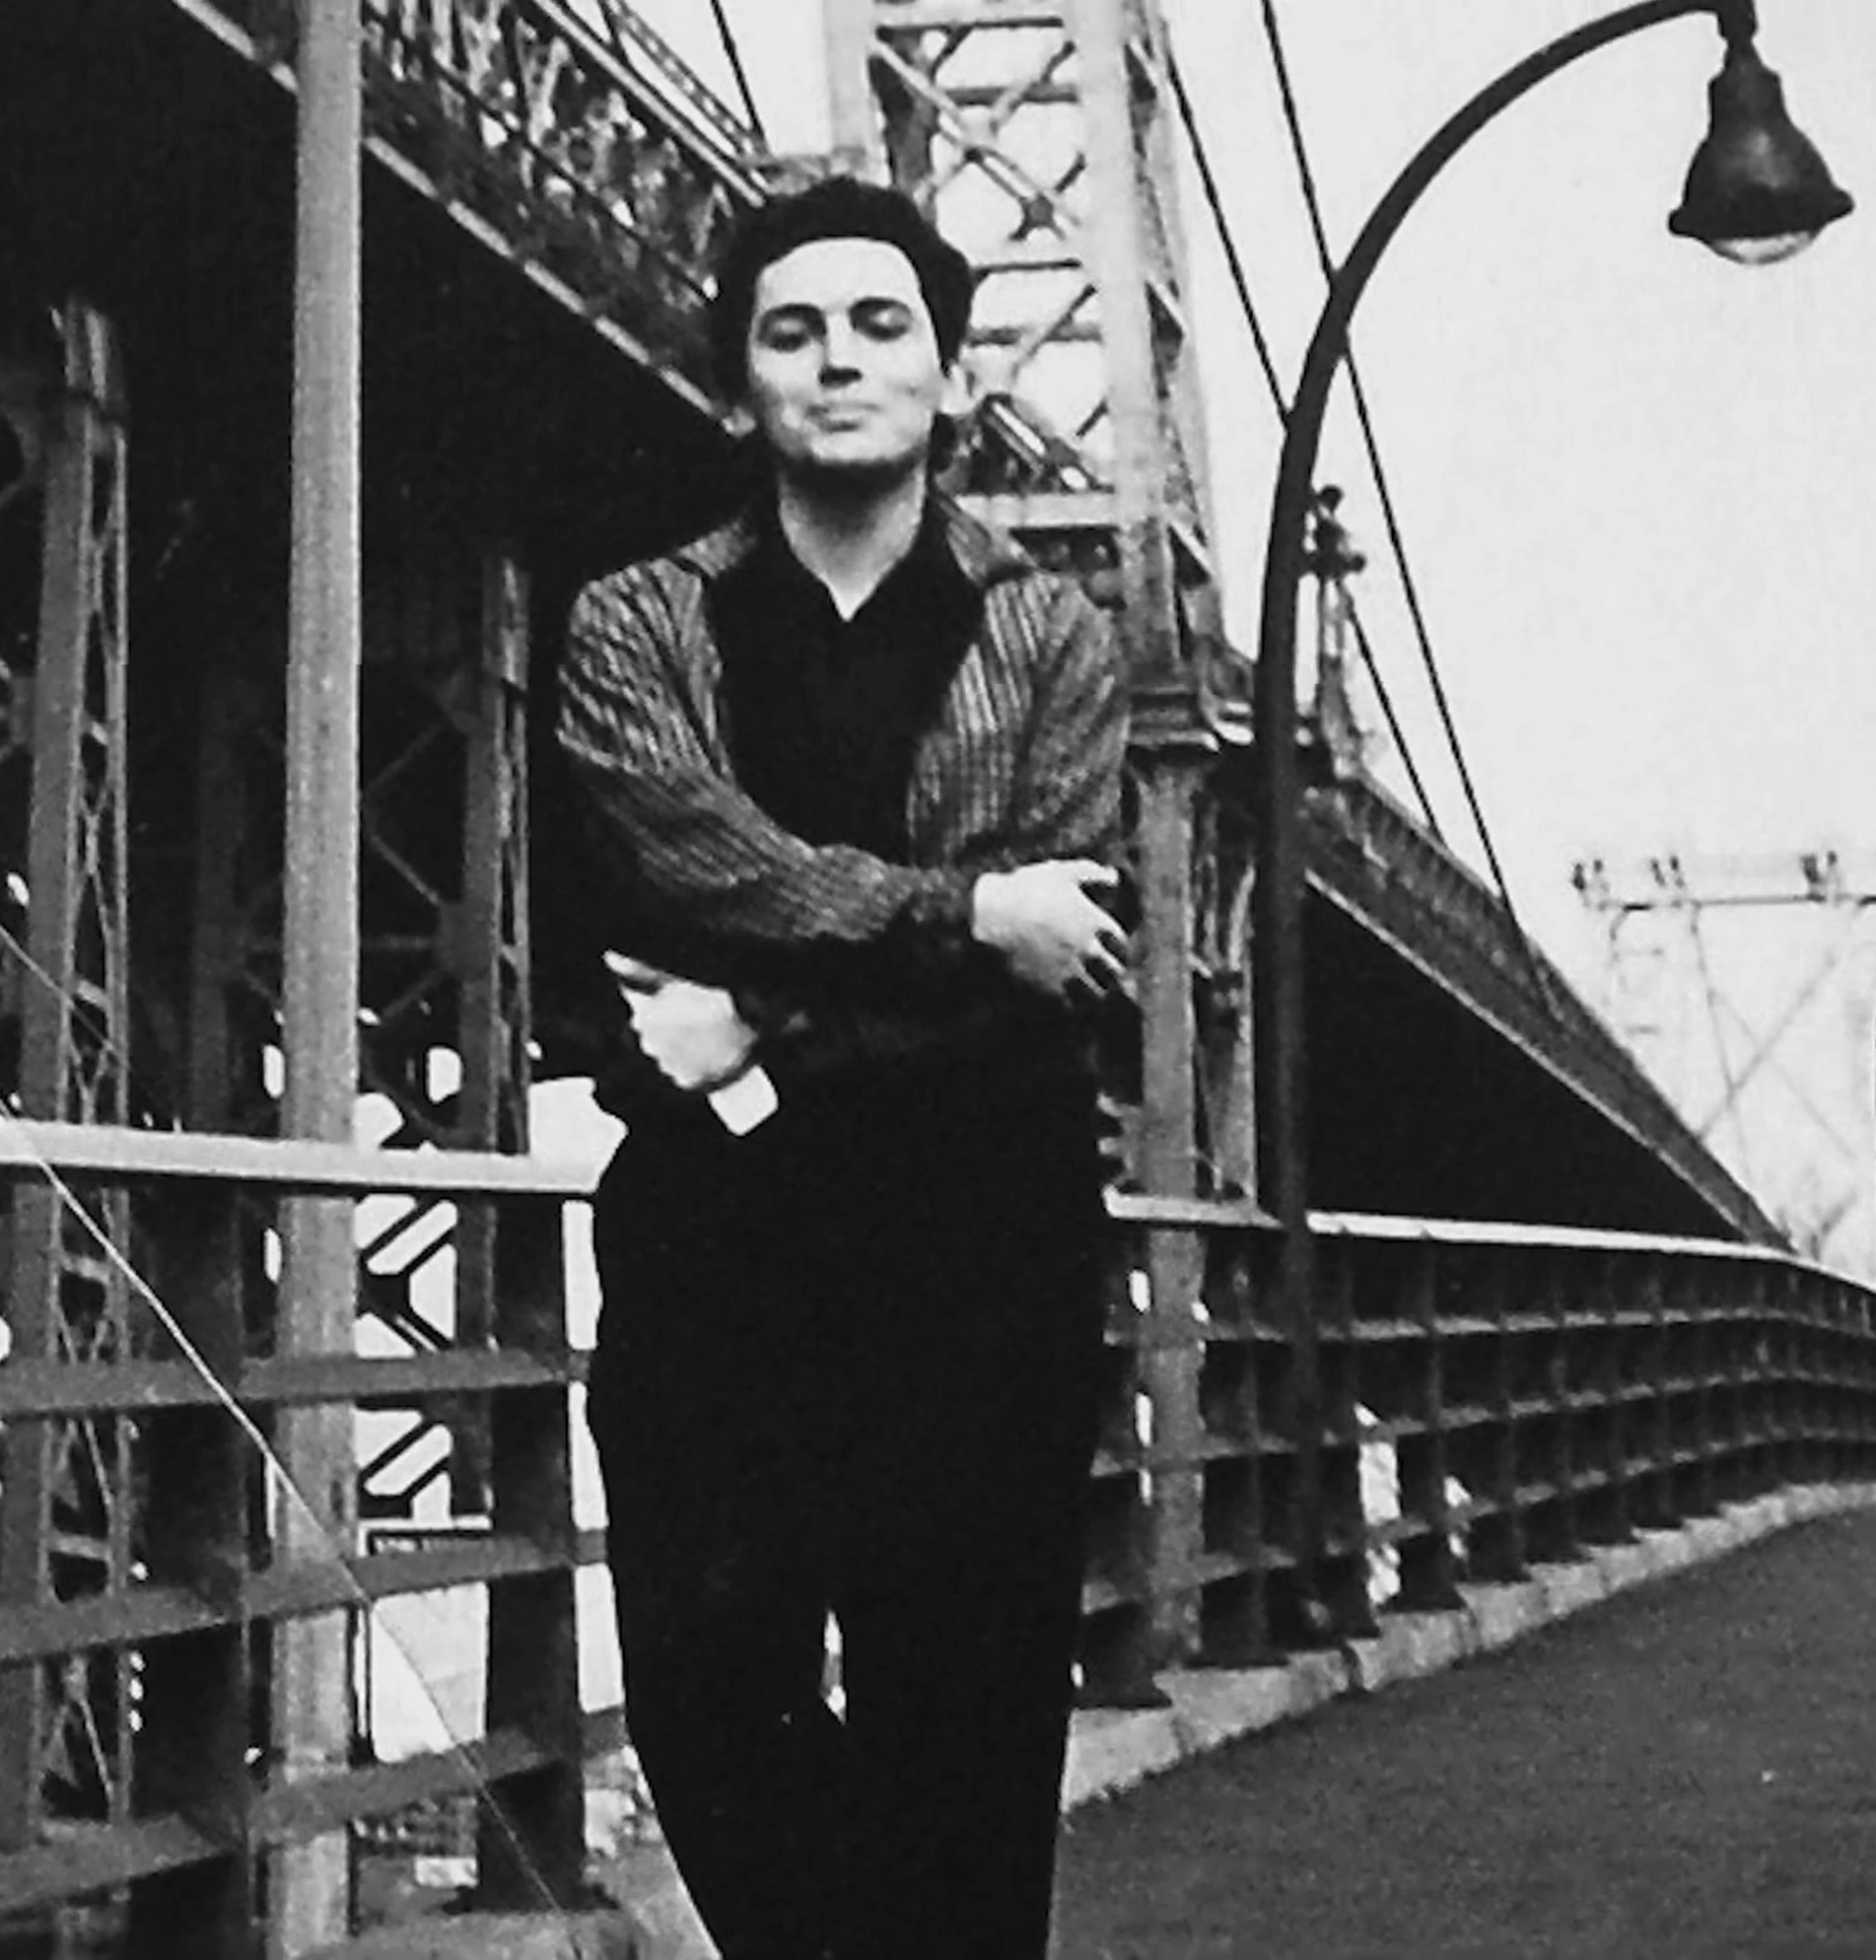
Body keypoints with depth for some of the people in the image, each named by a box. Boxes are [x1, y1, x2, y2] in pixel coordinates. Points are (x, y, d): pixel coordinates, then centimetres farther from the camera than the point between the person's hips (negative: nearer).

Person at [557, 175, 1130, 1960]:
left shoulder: (1048, 641, 9)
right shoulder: (635, 627, 10)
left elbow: (1051, 967, -4)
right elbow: (692, 857, -9)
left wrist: (773, 1036, -12)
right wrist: (958, 912, -12)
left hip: (979, 1237, -1)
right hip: (715, 1231, 1)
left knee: (968, 1719, -2)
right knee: (705, 1696, -3)